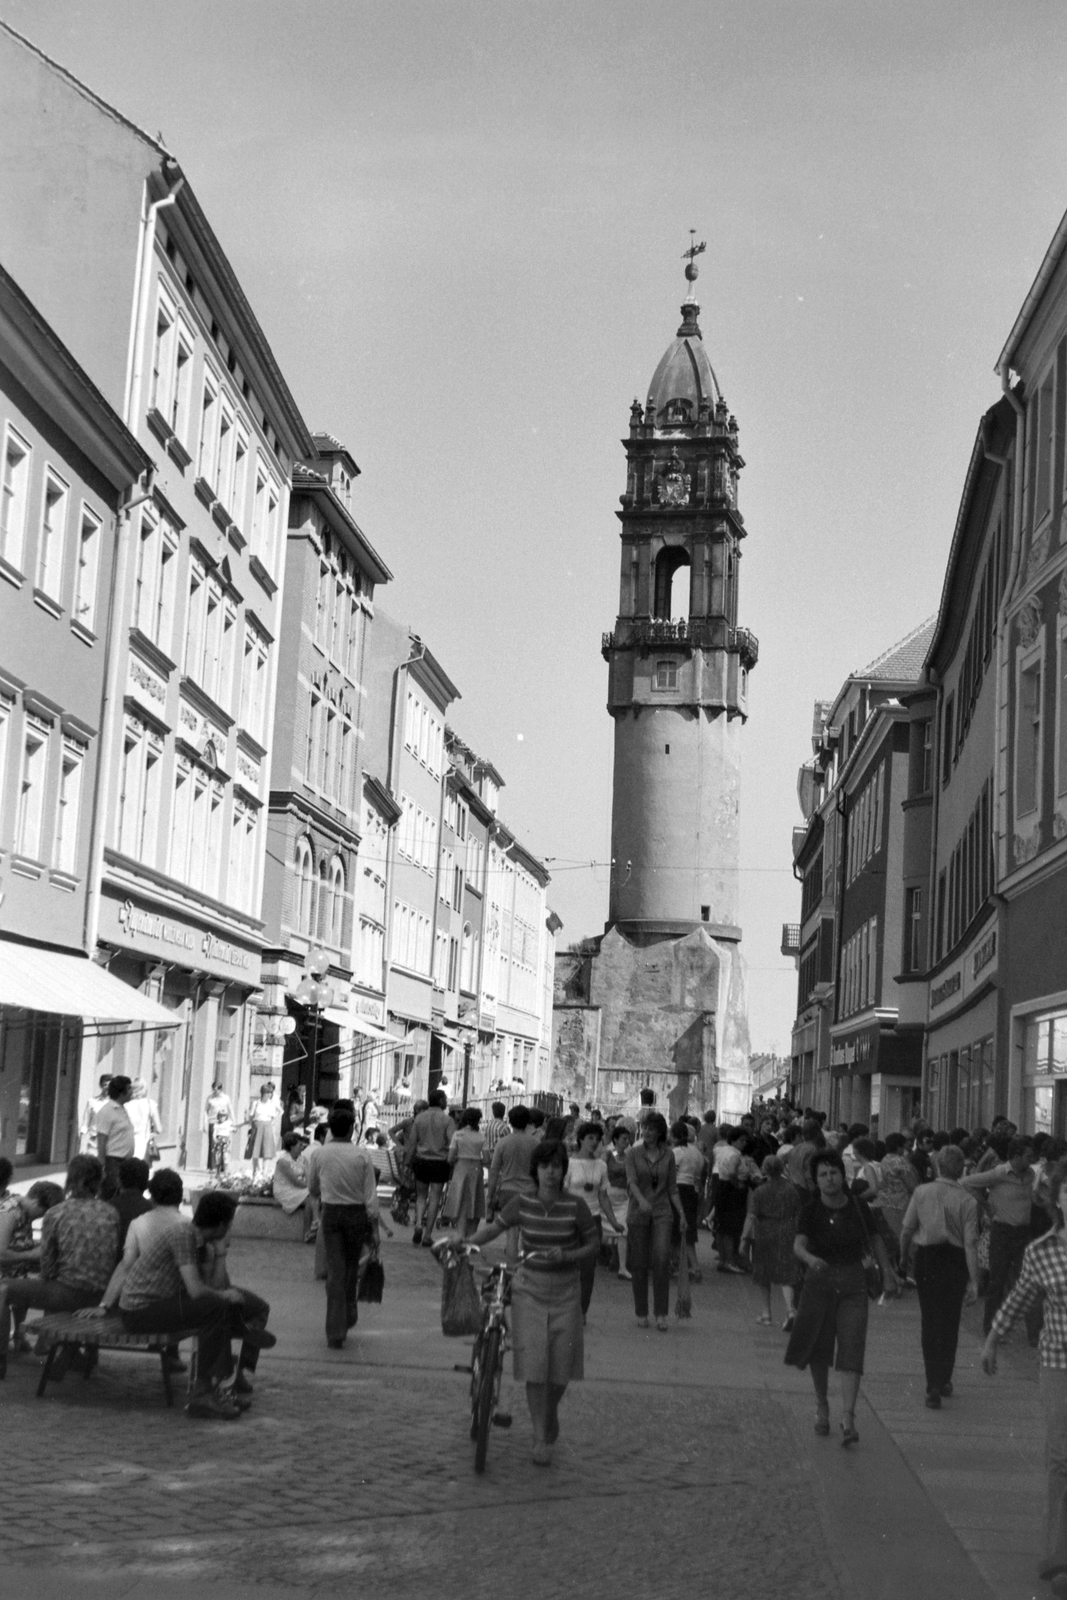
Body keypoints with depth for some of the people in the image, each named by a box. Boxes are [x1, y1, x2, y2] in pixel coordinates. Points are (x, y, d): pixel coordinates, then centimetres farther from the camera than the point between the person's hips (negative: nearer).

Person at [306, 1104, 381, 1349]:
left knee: (335, 1271, 3)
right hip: (356, 1212, 0)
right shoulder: (361, 1156, -9)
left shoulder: (318, 1153, -5)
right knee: (351, 1267, 20)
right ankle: (348, 1317, 32)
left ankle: (335, 1332, -2)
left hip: (330, 1212, 0)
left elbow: (312, 1187, 9)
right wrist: (374, 1229, -1)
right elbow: (371, 1195, -7)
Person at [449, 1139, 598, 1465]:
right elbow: (495, 1228, 8)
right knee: (534, 1365, -6)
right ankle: (541, 1438, 5)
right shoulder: (522, 1204, -5)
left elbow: (593, 1246, 0)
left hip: (565, 1294, 0)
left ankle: (551, 1413, 38)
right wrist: (466, 1241, -6)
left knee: (561, 1368, 6)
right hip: (529, 1291, 0)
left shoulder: (575, 1206, -9)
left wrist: (567, 1256, -17)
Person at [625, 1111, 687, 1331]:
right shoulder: (633, 1153, 0)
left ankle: (661, 1313, -10)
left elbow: (672, 1188, 10)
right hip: (638, 1213, 0)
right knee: (640, 1264, 4)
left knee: (662, 1258, -16)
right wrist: (641, 1199, -32)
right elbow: (631, 1181, -14)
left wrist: (681, 1213, 2)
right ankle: (641, 1313, 17)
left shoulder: (667, 1154, 5)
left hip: (662, 1211, 0)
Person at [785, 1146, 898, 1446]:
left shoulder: (858, 1207, -5)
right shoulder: (810, 1210, -9)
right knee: (818, 1349, 11)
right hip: (819, 1281, 0)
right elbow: (798, 1244, -22)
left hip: (853, 1284, 0)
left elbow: (875, 1241, 11)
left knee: (851, 1351, -11)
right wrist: (810, 1259, -43)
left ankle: (848, 1418, -15)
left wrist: (887, 1272, 17)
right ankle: (821, 1405, 35)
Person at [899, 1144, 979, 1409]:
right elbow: (971, 1243, -13)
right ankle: (944, 1382, 28)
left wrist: (902, 1258, 13)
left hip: (926, 1260, 0)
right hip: (955, 1261, 0)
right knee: (950, 1323, 16)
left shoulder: (921, 1192, -6)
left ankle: (934, 1387, 0)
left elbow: (906, 1230, -1)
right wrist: (974, 1281, -10)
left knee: (930, 1322, 8)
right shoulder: (967, 1201, -10)